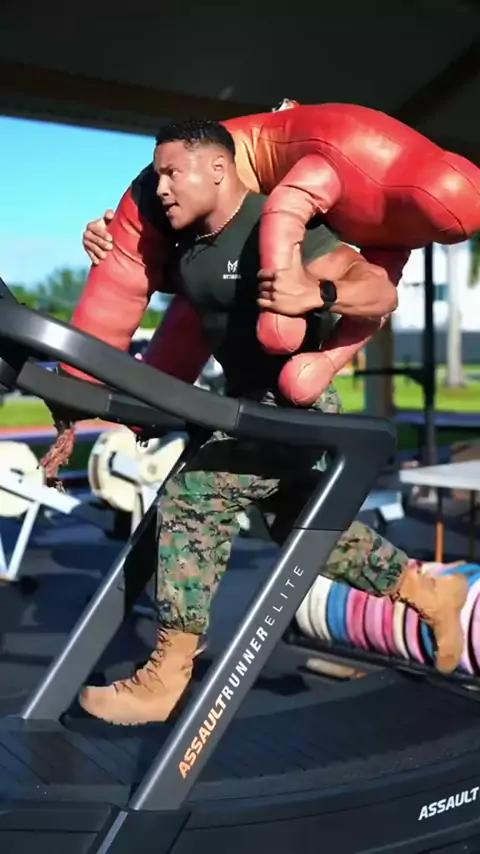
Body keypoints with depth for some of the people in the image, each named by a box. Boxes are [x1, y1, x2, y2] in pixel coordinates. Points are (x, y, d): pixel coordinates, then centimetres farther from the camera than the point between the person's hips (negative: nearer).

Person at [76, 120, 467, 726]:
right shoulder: (187, 247, 4)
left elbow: (381, 292, -25)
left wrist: (315, 294, -44)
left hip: (294, 404, -10)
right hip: (248, 404, 10)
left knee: (191, 501, -19)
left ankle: (166, 681, -10)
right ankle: (431, 596, 37)